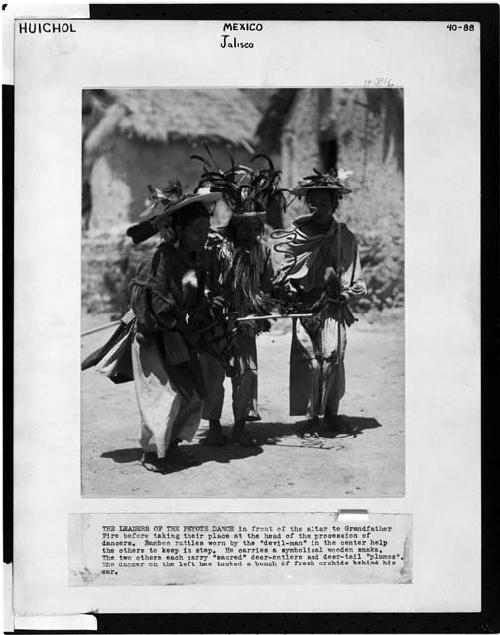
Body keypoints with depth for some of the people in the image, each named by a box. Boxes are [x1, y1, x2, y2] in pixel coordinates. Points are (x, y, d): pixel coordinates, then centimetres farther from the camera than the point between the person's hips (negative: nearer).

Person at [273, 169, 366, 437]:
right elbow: (285, 272, 5)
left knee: (333, 358, 0)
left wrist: (347, 292, -9)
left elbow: (353, 275, 8)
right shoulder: (296, 235, 2)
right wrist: (289, 290, -12)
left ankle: (331, 412, 17)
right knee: (308, 360, -4)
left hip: (333, 307, 1)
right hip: (305, 306, -1)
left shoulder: (345, 237, 5)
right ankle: (311, 417, 5)